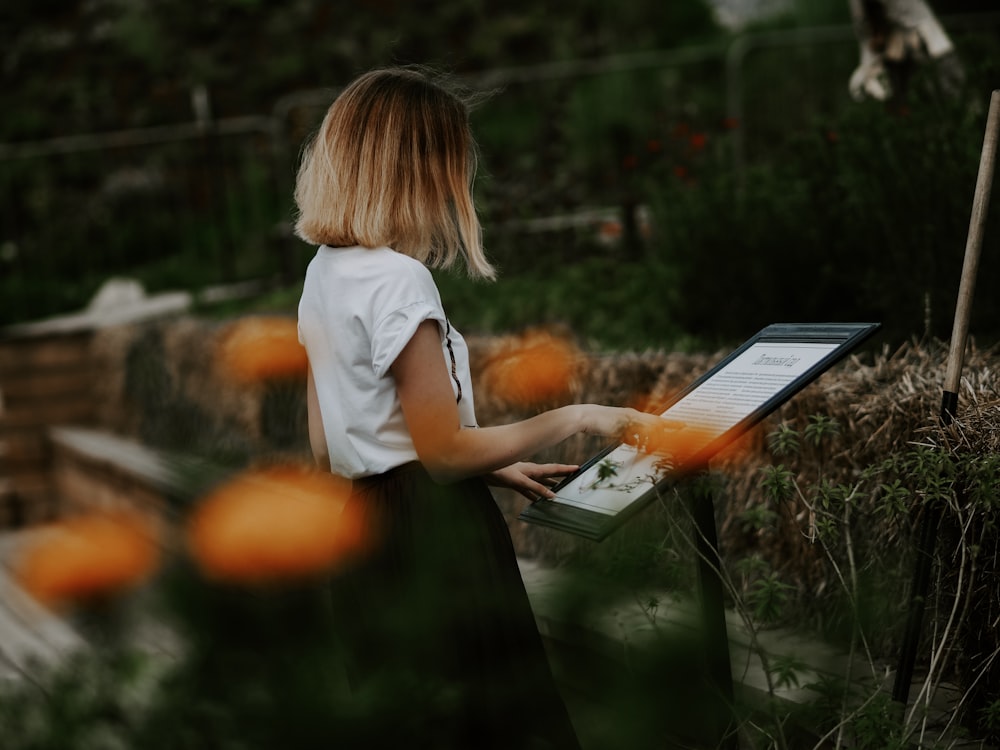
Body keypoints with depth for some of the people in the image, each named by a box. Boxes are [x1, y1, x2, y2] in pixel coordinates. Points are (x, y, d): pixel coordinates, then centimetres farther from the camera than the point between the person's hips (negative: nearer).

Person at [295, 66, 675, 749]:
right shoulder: (398, 280, -18)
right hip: (434, 542, -9)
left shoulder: (324, 271, 10)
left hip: (368, 532, 9)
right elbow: (443, 450, -18)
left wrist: (495, 468, 16)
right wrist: (574, 419, -8)